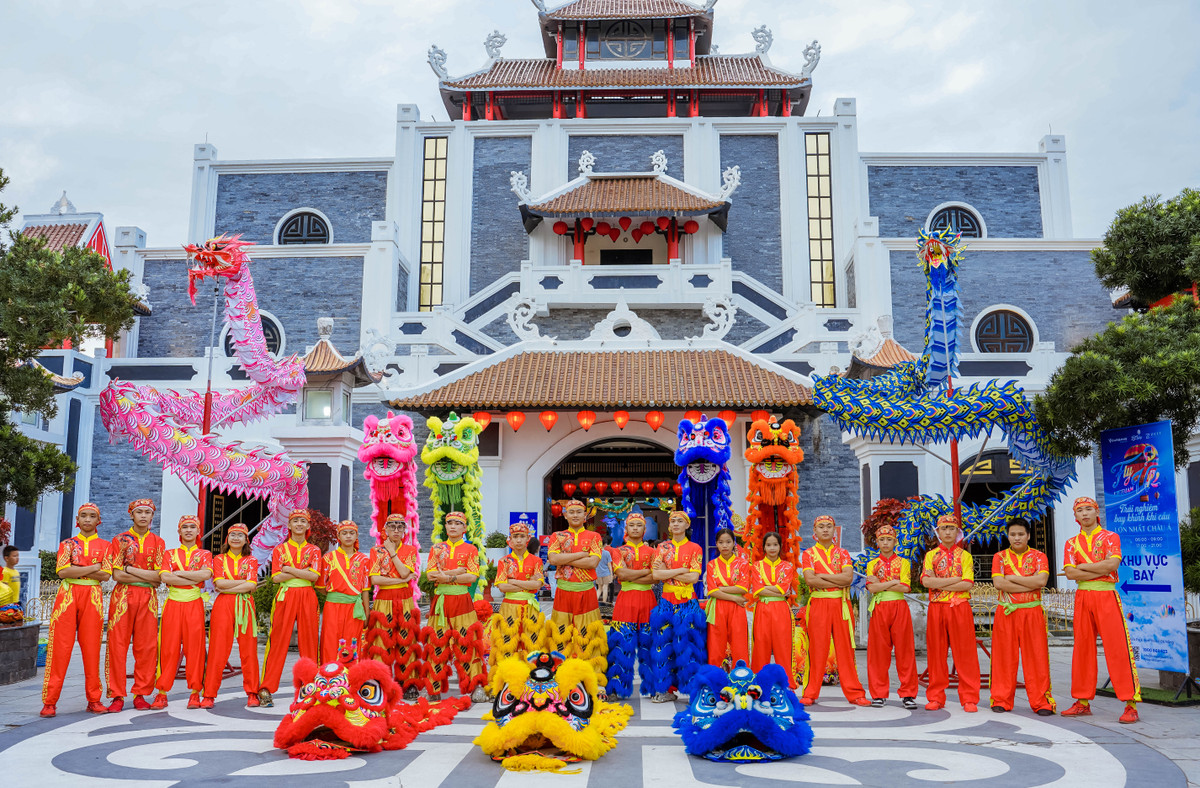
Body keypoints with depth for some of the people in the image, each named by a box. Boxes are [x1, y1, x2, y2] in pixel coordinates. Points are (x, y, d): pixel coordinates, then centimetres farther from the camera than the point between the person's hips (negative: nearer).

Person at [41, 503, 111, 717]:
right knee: (60, 647, -6)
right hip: (67, 595, 0)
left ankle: (94, 699, 5)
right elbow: (62, 571, -4)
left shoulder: (104, 546, 10)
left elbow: (105, 575, -2)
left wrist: (76, 569, -7)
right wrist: (92, 568, -8)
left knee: (91, 648, -1)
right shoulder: (68, 544, 11)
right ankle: (50, 702, -1)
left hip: (92, 598, 0)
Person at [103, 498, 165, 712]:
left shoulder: (158, 542, 11)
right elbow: (117, 575, -3)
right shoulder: (120, 540, 7)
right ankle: (117, 695, 3)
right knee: (118, 645, -4)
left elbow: (159, 575, 0)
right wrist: (149, 578, -8)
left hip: (148, 598, 1)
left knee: (146, 646, -1)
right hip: (123, 596, -1)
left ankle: (141, 694, 7)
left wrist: (130, 568, -6)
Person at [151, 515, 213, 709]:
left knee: (194, 647, -3)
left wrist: (179, 573, -8)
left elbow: (206, 574, -10)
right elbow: (164, 577, -4)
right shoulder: (170, 554, 14)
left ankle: (195, 694, 1)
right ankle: (162, 693, 5)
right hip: (173, 603, 1)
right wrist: (193, 580, -9)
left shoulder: (204, 554, 11)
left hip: (194, 604, -1)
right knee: (169, 648, -2)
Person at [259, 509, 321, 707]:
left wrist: (289, 569, -8)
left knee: (309, 642, 1)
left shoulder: (314, 550, 10)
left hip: (307, 598, 1)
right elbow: (276, 577, -3)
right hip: (285, 598, -1)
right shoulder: (280, 549, 9)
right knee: (278, 642, -4)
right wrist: (302, 571, -9)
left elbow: (314, 576, -6)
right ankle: (266, 690, -1)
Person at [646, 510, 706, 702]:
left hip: (688, 603, -2)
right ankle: (665, 689, 9)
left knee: (687, 643, -4)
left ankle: (691, 689, 4)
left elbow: (694, 577, -9)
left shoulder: (695, 548, 3)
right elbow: (655, 574, -4)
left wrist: (667, 573, -7)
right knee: (664, 642, 1)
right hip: (666, 601, 2)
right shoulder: (663, 547, 10)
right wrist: (681, 570, -8)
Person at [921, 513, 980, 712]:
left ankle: (969, 698, 3)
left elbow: (967, 584, -6)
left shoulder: (964, 556, 8)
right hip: (936, 608, 1)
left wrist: (939, 584, -8)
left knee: (965, 653, -3)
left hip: (960, 608, -1)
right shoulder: (931, 555, 11)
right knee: (936, 653, 3)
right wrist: (954, 579, -9)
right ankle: (935, 697, 9)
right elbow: (926, 581, -4)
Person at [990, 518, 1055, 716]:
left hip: (1032, 612, -1)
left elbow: (1041, 580, -12)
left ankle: (1041, 702, 6)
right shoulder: (1000, 557, 8)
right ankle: (1001, 700, 9)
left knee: (1036, 657, -1)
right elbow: (998, 583, -8)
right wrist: (1030, 585, -9)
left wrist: (1012, 578, -9)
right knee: (1004, 657, 2)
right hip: (1006, 613, 1)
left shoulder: (1038, 556, 6)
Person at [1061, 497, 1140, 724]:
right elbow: (1070, 573, 0)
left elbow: (1112, 564, -12)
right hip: (1082, 597, 4)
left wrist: (1082, 566, -5)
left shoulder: (1110, 537, 5)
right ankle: (1082, 702, 11)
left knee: (1117, 646, -9)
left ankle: (1131, 704, -7)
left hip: (1107, 596, -4)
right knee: (1082, 647, 5)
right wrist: (1100, 571, -8)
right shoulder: (1072, 543, 14)